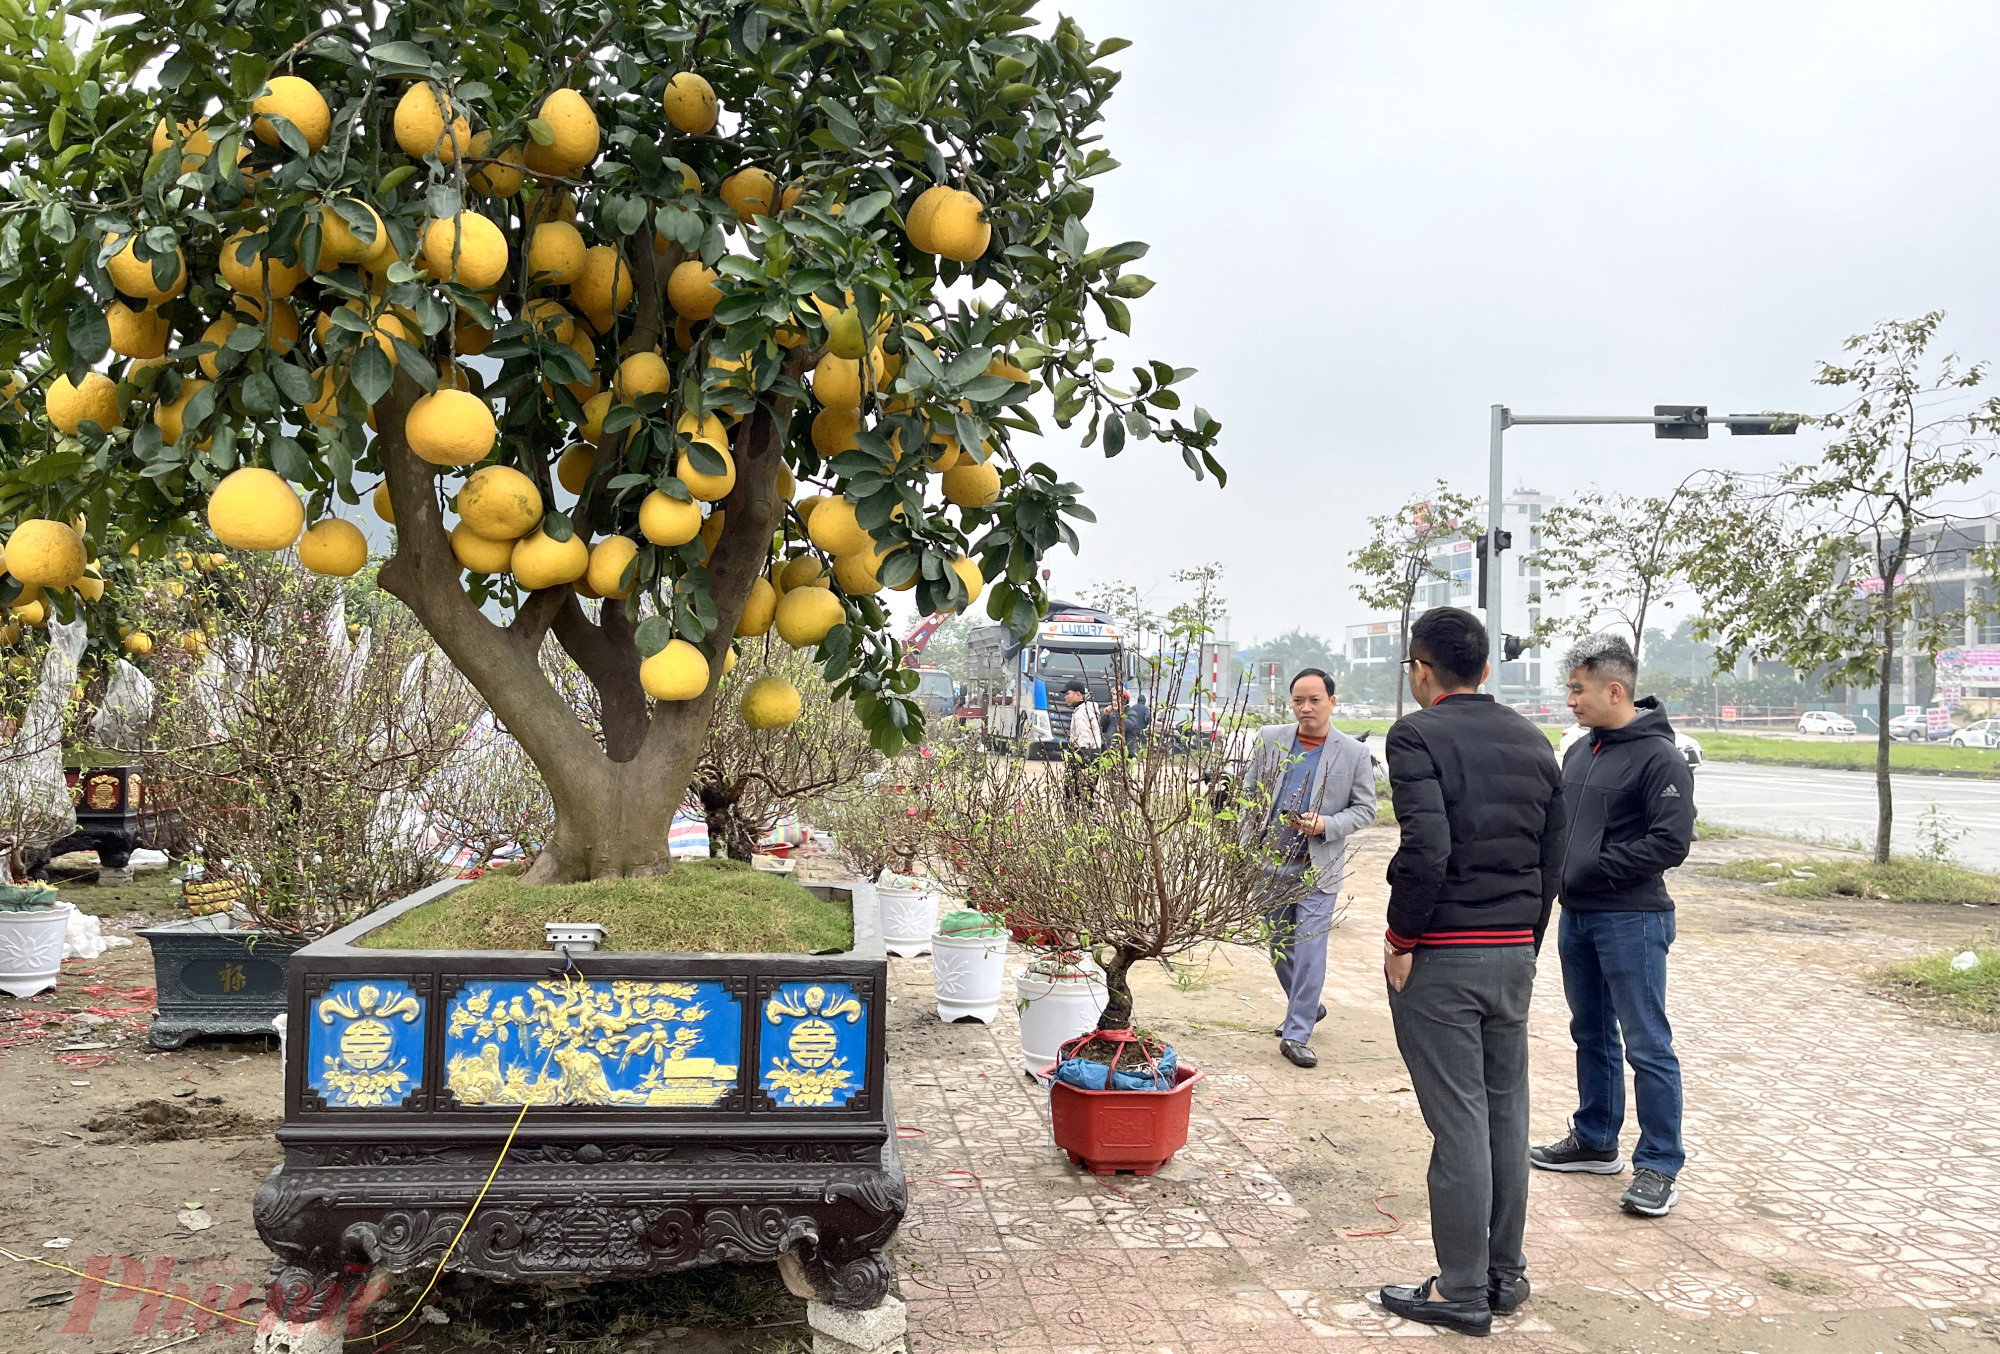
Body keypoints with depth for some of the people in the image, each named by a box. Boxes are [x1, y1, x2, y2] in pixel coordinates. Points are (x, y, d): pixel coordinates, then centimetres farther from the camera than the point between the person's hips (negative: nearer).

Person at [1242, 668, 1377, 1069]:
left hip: (1318, 869, -4)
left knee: (1309, 950, -6)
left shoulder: (1354, 754, -4)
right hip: (1271, 863, 4)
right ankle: (1307, 1008, 38)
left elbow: (1364, 809, 0)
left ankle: (1297, 1034, 3)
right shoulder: (1270, 739, 3)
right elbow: (1251, 793, 10)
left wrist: (1327, 825, -17)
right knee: (1279, 946, 16)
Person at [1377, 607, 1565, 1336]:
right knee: (1506, 1112, 15)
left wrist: (1400, 941, -12)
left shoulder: (1418, 734, -11)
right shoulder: (1532, 741, 10)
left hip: (1441, 956, -7)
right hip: (1514, 951, 7)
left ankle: (1462, 1293, 9)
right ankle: (1505, 1273, 26)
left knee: (1458, 1123, -1)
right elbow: (1552, 859, 12)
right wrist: (1525, 945, 18)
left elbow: (1426, 849, -23)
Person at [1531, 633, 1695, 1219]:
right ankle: (1595, 1141, 32)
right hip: (1576, 916, 9)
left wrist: (1595, 868, -18)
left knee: (1647, 1045, -1)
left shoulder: (1659, 757, -14)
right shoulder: (1579, 752, 11)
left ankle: (1659, 1165, 9)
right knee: (1591, 1034, 19)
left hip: (1632, 919, -8)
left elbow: (1671, 842, -20)